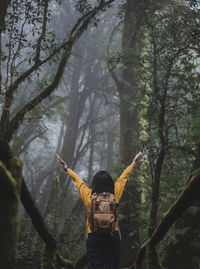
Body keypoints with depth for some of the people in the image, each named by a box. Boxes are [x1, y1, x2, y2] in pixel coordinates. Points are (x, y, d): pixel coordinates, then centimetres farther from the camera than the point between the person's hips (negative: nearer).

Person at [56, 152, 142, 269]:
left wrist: (66, 167, 24)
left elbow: (78, 180, 8)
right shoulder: (115, 193, -5)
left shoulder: (88, 195, -7)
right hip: (113, 235, 1)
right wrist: (133, 163, 26)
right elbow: (123, 177, 10)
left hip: (93, 236, 0)